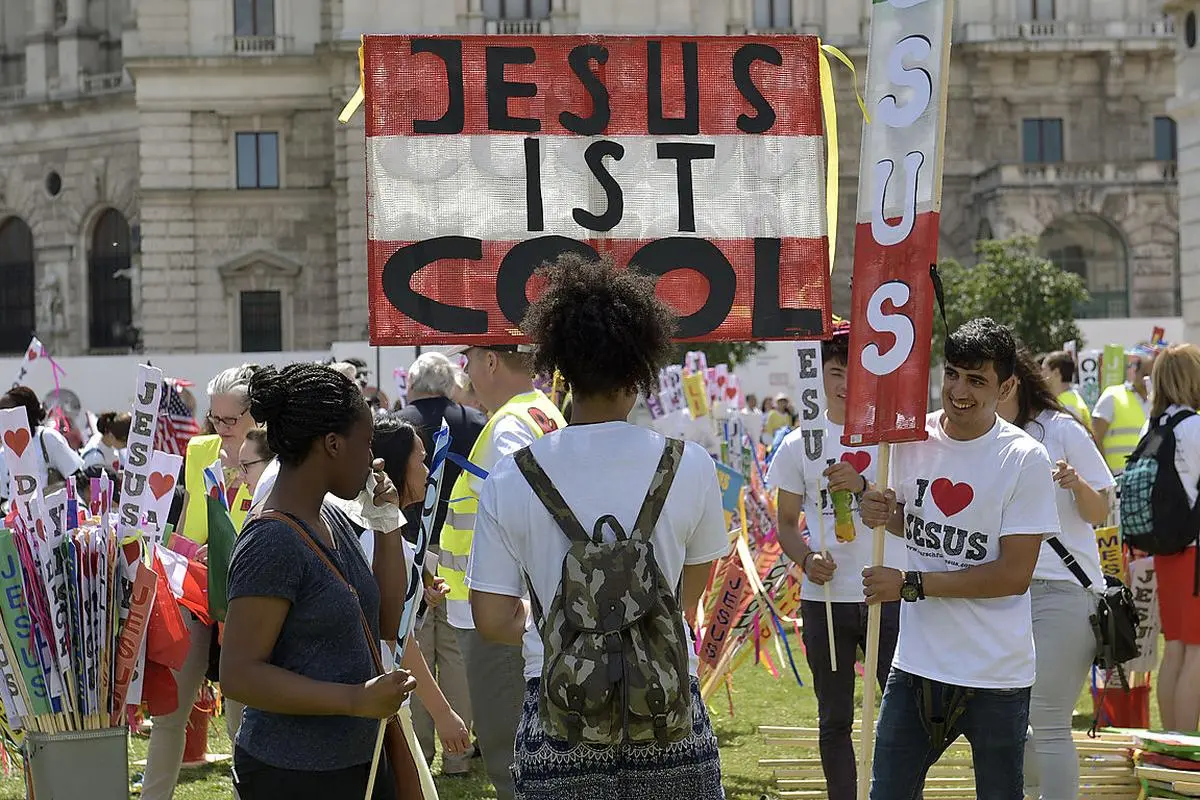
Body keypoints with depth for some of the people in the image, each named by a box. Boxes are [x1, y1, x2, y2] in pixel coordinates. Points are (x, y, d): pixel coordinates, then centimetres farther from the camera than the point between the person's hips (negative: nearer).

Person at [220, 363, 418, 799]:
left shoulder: (334, 519, 9)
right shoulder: (272, 543, -19)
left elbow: (385, 624, 16)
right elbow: (239, 674, -22)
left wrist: (388, 526, 6)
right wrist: (357, 700, -27)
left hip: (360, 760, 9)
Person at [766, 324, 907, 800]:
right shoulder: (799, 444, 6)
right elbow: (786, 523, 9)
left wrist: (861, 486, -25)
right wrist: (807, 559, -11)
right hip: (824, 599, 2)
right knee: (834, 720, 10)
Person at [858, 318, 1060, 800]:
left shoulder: (1025, 459, -12)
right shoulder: (912, 439, 3)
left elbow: (1014, 574, -15)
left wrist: (910, 586, -15)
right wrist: (883, 513, -3)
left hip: (996, 676, -4)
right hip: (917, 664, 4)